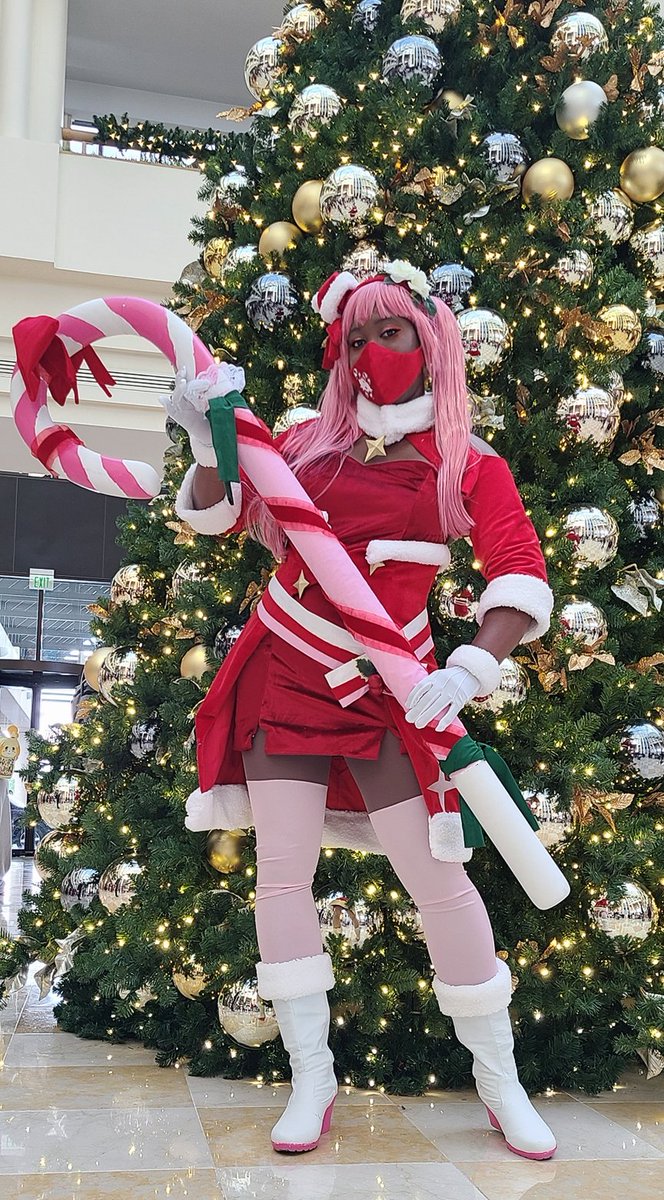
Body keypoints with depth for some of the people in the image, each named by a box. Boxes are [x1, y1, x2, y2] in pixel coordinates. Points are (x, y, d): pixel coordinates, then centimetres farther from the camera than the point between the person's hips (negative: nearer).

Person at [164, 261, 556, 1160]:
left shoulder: (470, 468, -1)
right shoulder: (313, 443, 5)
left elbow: (523, 580, -9)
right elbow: (222, 514, 8)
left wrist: (468, 672, -24)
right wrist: (211, 443, -11)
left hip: (386, 692, -2)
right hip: (284, 674, 3)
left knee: (438, 877, -2)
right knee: (282, 873, 2)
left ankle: (500, 1082, 18)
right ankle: (312, 1079, 17)